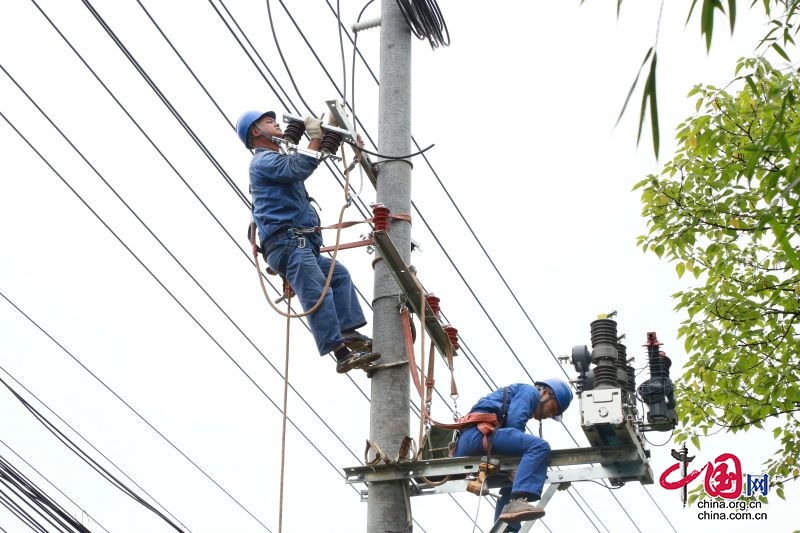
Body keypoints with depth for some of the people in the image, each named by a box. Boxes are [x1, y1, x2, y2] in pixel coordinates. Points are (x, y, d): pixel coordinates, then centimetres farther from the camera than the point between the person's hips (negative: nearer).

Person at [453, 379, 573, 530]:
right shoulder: (530, 391, 12)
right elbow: (514, 421, -7)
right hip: (479, 434, -10)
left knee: (511, 483, 27)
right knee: (539, 447, -22)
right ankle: (517, 502, -38)